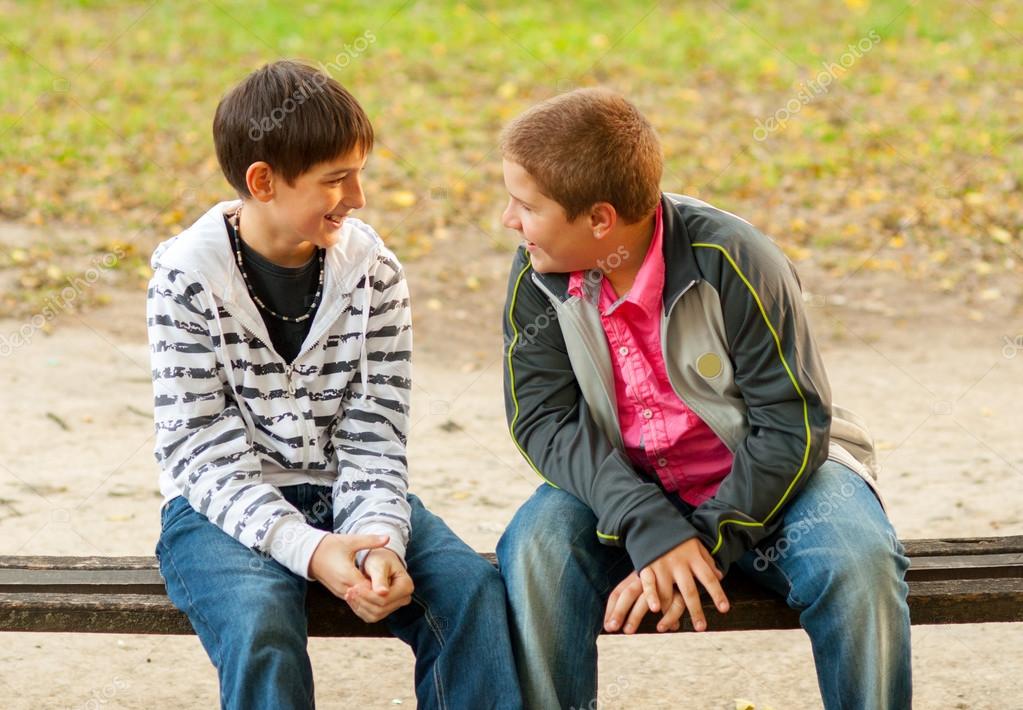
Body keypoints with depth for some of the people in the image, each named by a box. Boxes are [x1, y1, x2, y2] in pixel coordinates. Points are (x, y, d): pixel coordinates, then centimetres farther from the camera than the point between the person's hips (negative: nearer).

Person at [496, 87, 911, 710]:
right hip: (624, 487, 3)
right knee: (537, 547, -28)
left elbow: (793, 427, -18)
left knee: (857, 561, -31)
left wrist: (704, 544, -24)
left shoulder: (732, 261, -20)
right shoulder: (538, 279, -9)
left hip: (766, 474, -2)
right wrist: (653, 531, -27)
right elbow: (544, 420, -13)